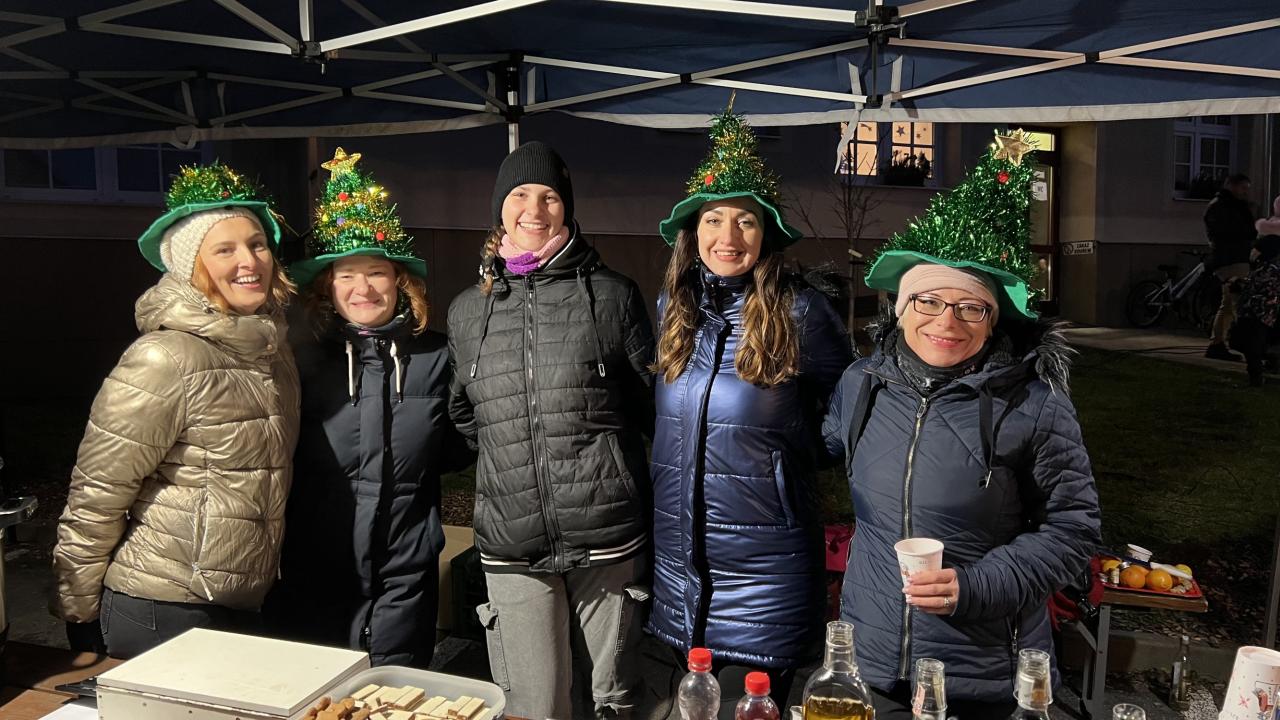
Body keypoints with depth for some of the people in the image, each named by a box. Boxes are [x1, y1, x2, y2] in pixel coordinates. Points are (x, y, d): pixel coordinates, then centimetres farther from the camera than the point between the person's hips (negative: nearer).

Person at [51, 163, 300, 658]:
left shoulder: (271, 345, 2)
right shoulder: (166, 360, -20)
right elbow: (95, 497, -15)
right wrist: (77, 614, -7)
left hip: (243, 608, 7)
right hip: (164, 616, -7)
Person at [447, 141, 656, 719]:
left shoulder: (612, 296, 0)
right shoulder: (467, 311, 9)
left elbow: (653, 404, 7)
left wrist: (603, 455, 5)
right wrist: (512, 456, 12)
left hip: (607, 540, -1)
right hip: (513, 547, 2)